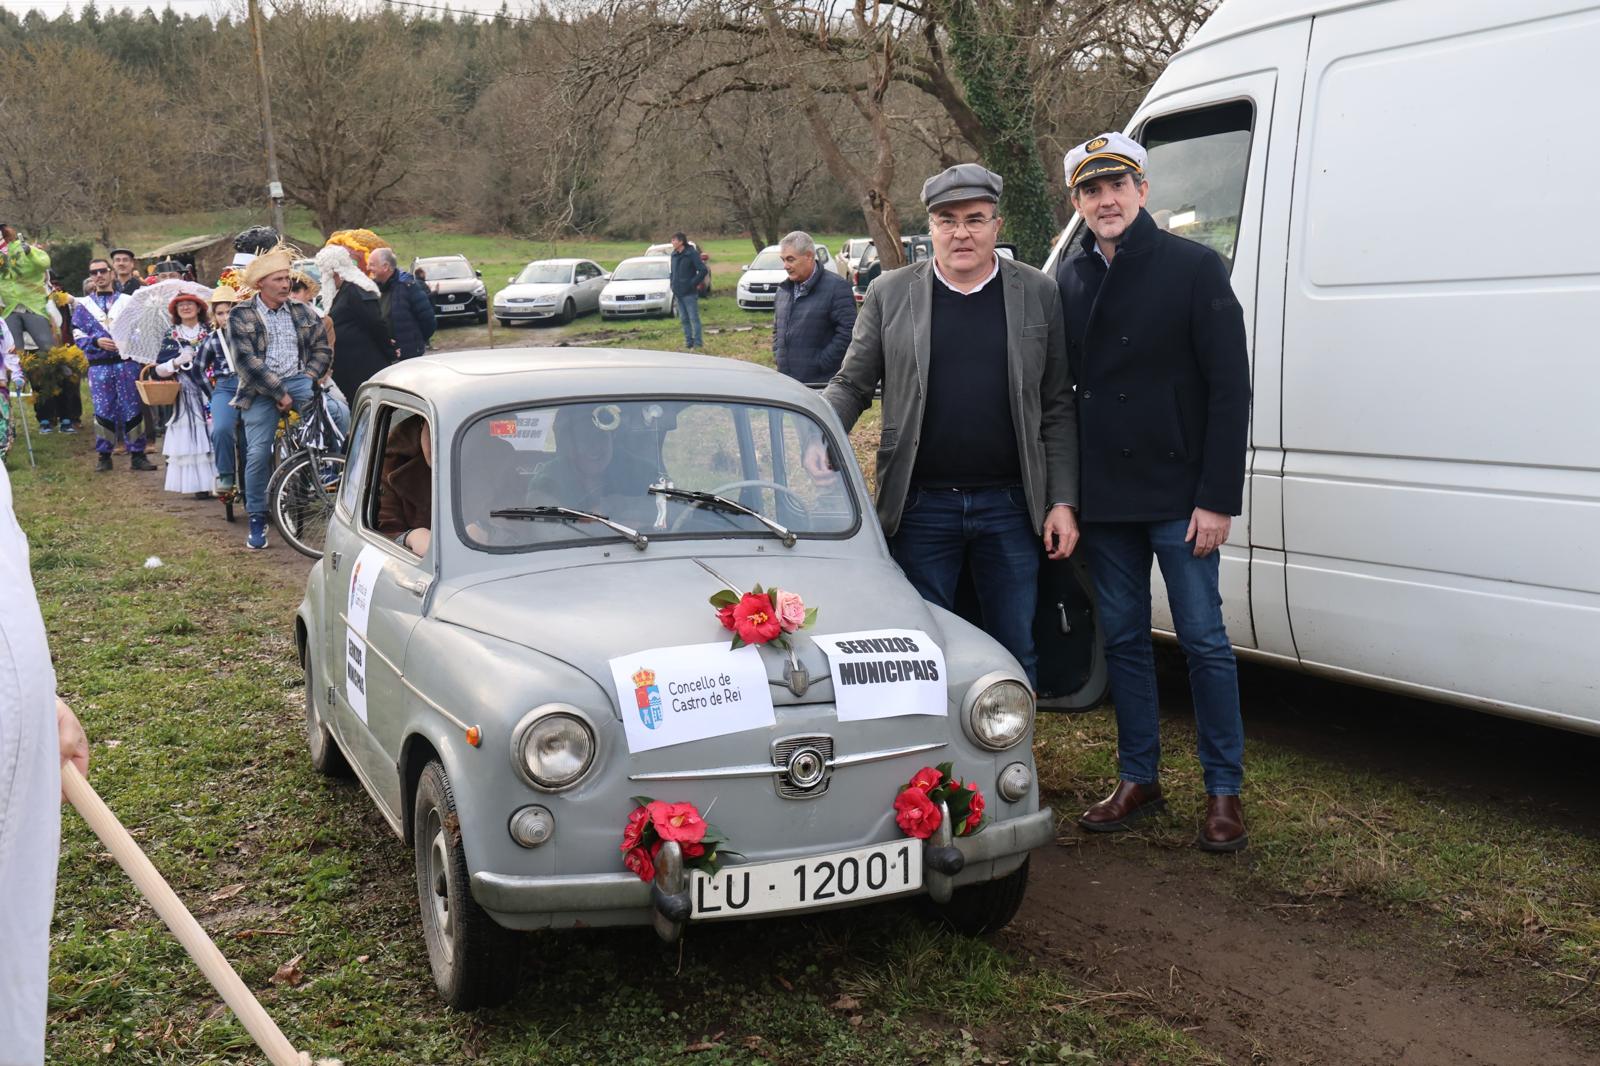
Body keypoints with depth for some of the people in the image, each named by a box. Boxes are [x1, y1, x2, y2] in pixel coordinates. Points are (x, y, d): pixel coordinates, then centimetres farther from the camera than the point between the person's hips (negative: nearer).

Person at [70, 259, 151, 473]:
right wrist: (97, 341, -13)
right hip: (99, 366, 0)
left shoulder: (127, 302, 8)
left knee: (132, 408, 1)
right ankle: (104, 456, 10)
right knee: (103, 410, 2)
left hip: (126, 362, 0)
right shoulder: (83, 305, 9)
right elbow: (78, 335, 4)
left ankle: (137, 455, 6)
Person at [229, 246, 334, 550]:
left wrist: (308, 379, -6)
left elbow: (322, 348, 10)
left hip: (298, 380, 2)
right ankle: (257, 519, 6)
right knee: (257, 455, -11)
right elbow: (247, 361, -10)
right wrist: (279, 393, -13)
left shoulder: (302, 312, 11)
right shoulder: (241, 316, -1)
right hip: (260, 389, -2)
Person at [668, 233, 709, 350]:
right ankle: (688, 343, 16)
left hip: (689, 293, -8)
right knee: (684, 319, 10)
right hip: (678, 293, 8)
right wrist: (673, 285, 10)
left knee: (694, 318, -6)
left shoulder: (692, 253, -11)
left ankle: (698, 344, -4)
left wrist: (693, 283, -14)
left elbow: (703, 270, -15)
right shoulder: (674, 255, 11)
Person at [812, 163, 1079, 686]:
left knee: (1016, 654, 9)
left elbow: (1057, 408, 4)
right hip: (921, 506, 0)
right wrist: (819, 438, -14)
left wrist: (1062, 502, -1)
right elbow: (851, 384, 6)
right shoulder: (890, 294, 2)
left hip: (1010, 506, 1)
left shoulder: (1038, 295, 3)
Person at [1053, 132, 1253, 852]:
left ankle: (1224, 791, 13)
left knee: (1204, 641, 1)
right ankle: (1138, 779, 24)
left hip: (1179, 496, -4)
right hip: (1104, 497, 5)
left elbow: (1230, 387, -9)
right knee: (1123, 638, 11)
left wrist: (1217, 498, -14)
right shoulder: (1069, 280, 9)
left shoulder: (1194, 268, -5)